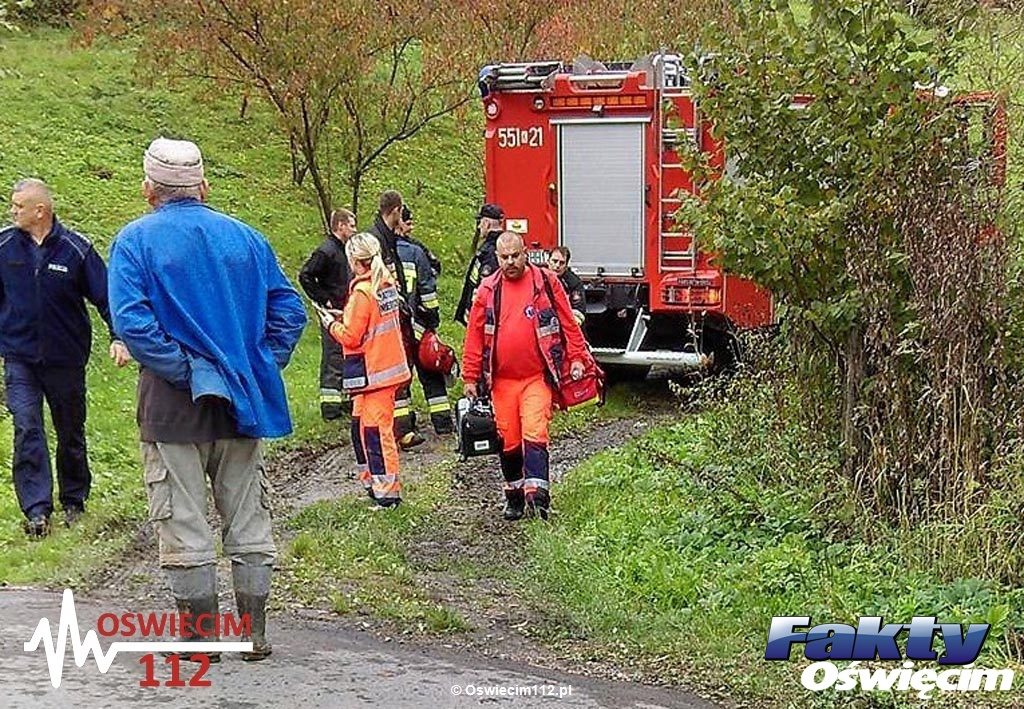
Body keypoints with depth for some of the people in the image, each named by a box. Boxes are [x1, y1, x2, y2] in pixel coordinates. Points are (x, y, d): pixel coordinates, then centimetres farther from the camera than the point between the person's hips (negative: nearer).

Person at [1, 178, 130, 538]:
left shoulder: (76, 249, -8)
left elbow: (105, 296, -4)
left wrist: (118, 338, -15)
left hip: (66, 359, 0)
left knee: (71, 432, 12)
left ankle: (74, 501, 30)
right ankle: (37, 510, -12)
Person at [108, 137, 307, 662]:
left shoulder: (136, 240, -5)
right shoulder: (245, 238, 7)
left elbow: (131, 320, -18)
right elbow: (289, 311, 5)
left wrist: (182, 368, -13)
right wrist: (262, 366, 4)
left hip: (174, 403, -3)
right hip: (242, 402, 4)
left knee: (185, 528, 5)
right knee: (248, 524, 12)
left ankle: (200, 637, 9)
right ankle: (254, 634, 15)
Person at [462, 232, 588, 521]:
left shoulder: (545, 282, 0)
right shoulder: (488, 290, 5)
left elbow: (568, 323, 3)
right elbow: (475, 336, 6)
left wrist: (577, 358, -3)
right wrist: (470, 377, 4)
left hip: (537, 377, -2)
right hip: (502, 380, 3)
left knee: (534, 434, -14)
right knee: (508, 440, 8)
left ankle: (537, 496, -16)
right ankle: (514, 494, 23)